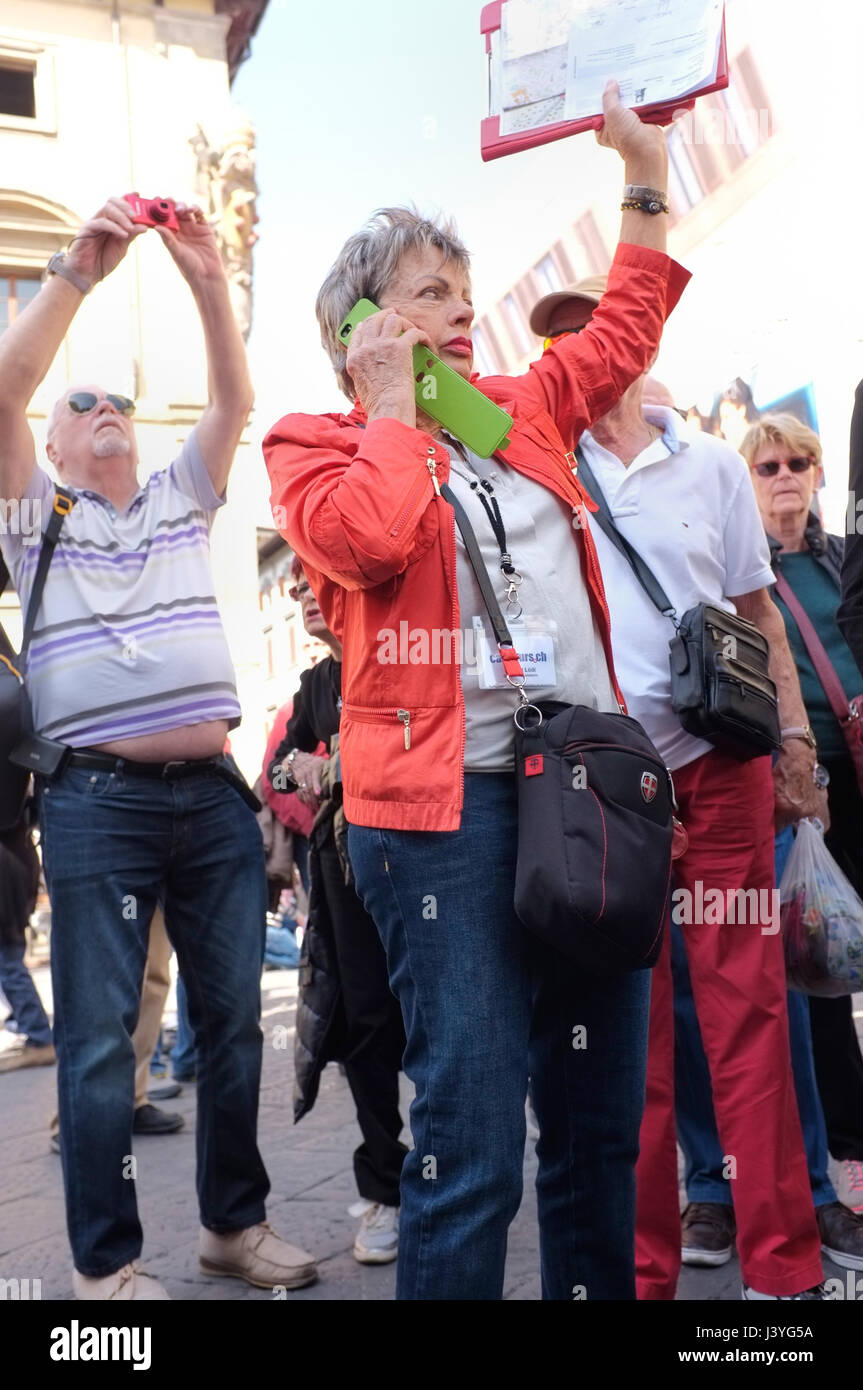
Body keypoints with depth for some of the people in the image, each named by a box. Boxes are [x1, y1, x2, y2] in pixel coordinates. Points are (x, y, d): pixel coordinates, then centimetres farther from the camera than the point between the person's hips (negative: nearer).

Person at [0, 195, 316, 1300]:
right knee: (99, 1034, 0)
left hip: (214, 795, 4)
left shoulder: (183, 500, 20)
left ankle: (234, 1222, 24)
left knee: (232, 1018, 9)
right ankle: (105, 1262, 13)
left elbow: (234, 398, 7)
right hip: (99, 803, -3)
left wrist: (207, 280, -3)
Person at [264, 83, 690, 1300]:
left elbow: (621, 334, 31)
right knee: (475, 1139, -4)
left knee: (604, 1116, 13)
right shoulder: (317, 444, 4)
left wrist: (645, 170, 31)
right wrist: (394, 404, -3)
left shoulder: (517, 411, 20)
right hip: (450, 801, -6)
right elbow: (373, 540, -17)